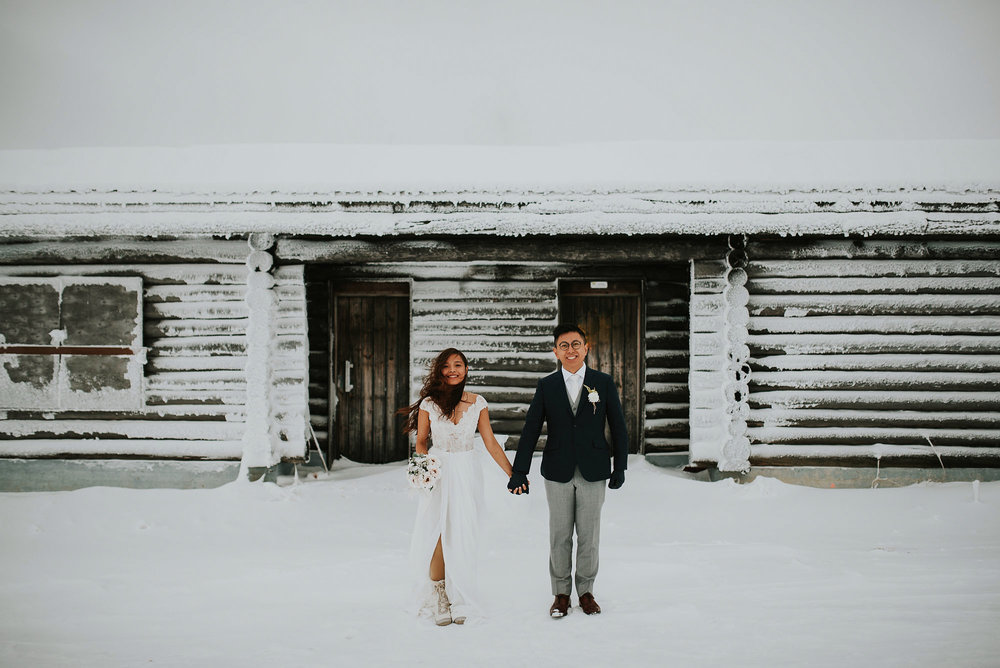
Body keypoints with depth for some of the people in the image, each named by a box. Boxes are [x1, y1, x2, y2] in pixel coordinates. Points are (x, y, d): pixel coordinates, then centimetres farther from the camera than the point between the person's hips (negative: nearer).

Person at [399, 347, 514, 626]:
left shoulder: (478, 403, 2)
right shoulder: (429, 404, -1)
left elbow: (491, 443, 5)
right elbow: (421, 442, 6)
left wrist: (513, 474, 1)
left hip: (467, 474, 1)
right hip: (438, 474, -1)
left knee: (463, 539, 3)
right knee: (438, 537, -5)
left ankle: (459, 602, 16)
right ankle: (440, 602, 9)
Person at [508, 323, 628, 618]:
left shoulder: (603, 383, 1)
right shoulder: (546, 386, 2)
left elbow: (618, 427, 4)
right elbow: (530, 431, 0)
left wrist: (620, 468, -1)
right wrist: (519, 472, -6)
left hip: (593, 472, 0)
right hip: (558, 472, 1)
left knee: (589, 535, 7)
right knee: (560, 536, 7)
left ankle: (586, 591, 22)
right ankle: (561, 593, 20)